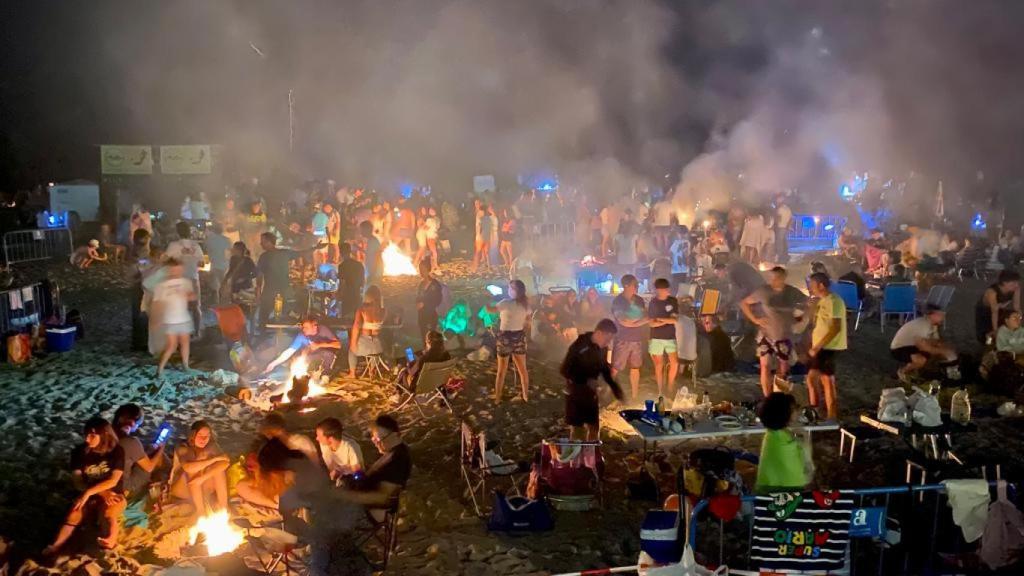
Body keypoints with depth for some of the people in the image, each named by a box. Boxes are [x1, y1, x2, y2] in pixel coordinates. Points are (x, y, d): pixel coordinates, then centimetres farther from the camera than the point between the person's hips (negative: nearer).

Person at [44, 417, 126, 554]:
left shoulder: (117, 451, -9)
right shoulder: (79, 451, -2)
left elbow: (113, 481, -16)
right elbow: (77, 481, -5)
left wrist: (88, 492, -29)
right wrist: (101, 492, -20)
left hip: (114, 495, -2)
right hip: (88, 496, 2)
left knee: (108, 514, -37)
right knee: (74, 514, -30)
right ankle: (55, 546, -39)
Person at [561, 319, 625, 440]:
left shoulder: (602, 348, -3)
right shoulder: (579, 346, -22)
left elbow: (604, 367, 13)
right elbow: (564, 370, -19)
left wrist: (614, 386, 2)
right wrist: (586, 381, -24)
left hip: (591, 392, 6)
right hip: (576, 392, -6)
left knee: (594, 427, 12)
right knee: (577, 428, -1)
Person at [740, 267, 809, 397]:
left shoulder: (792, 293, -6)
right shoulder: (764, 291, -9)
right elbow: (744, 303, 1)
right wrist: (755, 319, -6)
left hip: (784, 337, 1)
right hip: (765, 335, -1)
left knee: (783, 368, 8)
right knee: (765, 365, -7)